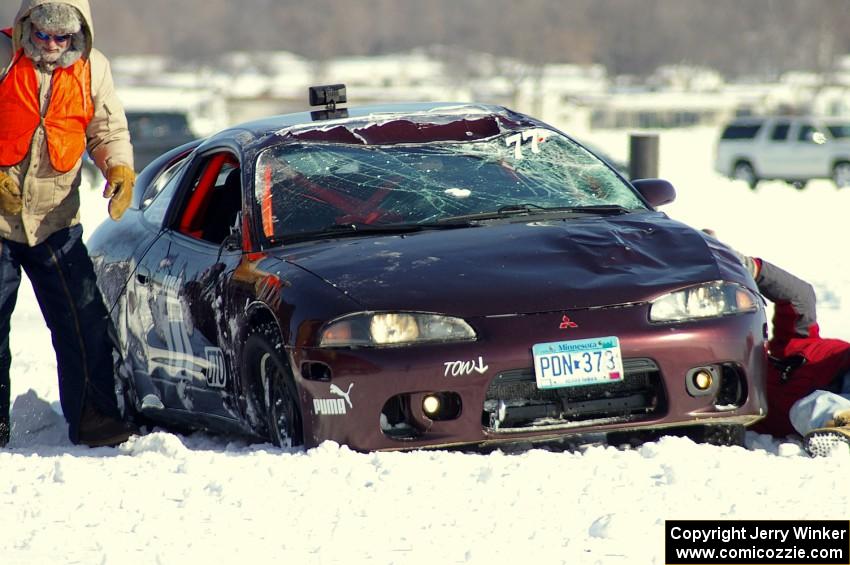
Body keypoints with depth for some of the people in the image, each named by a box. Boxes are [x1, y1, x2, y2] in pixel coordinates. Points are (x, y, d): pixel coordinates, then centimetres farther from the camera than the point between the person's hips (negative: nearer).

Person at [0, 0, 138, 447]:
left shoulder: (92, 68, 3)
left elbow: (109, 129, 9)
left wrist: (120, 170, -12)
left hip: (56, 222, 2)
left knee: (85, 321, -4)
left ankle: (91, 416, 3)